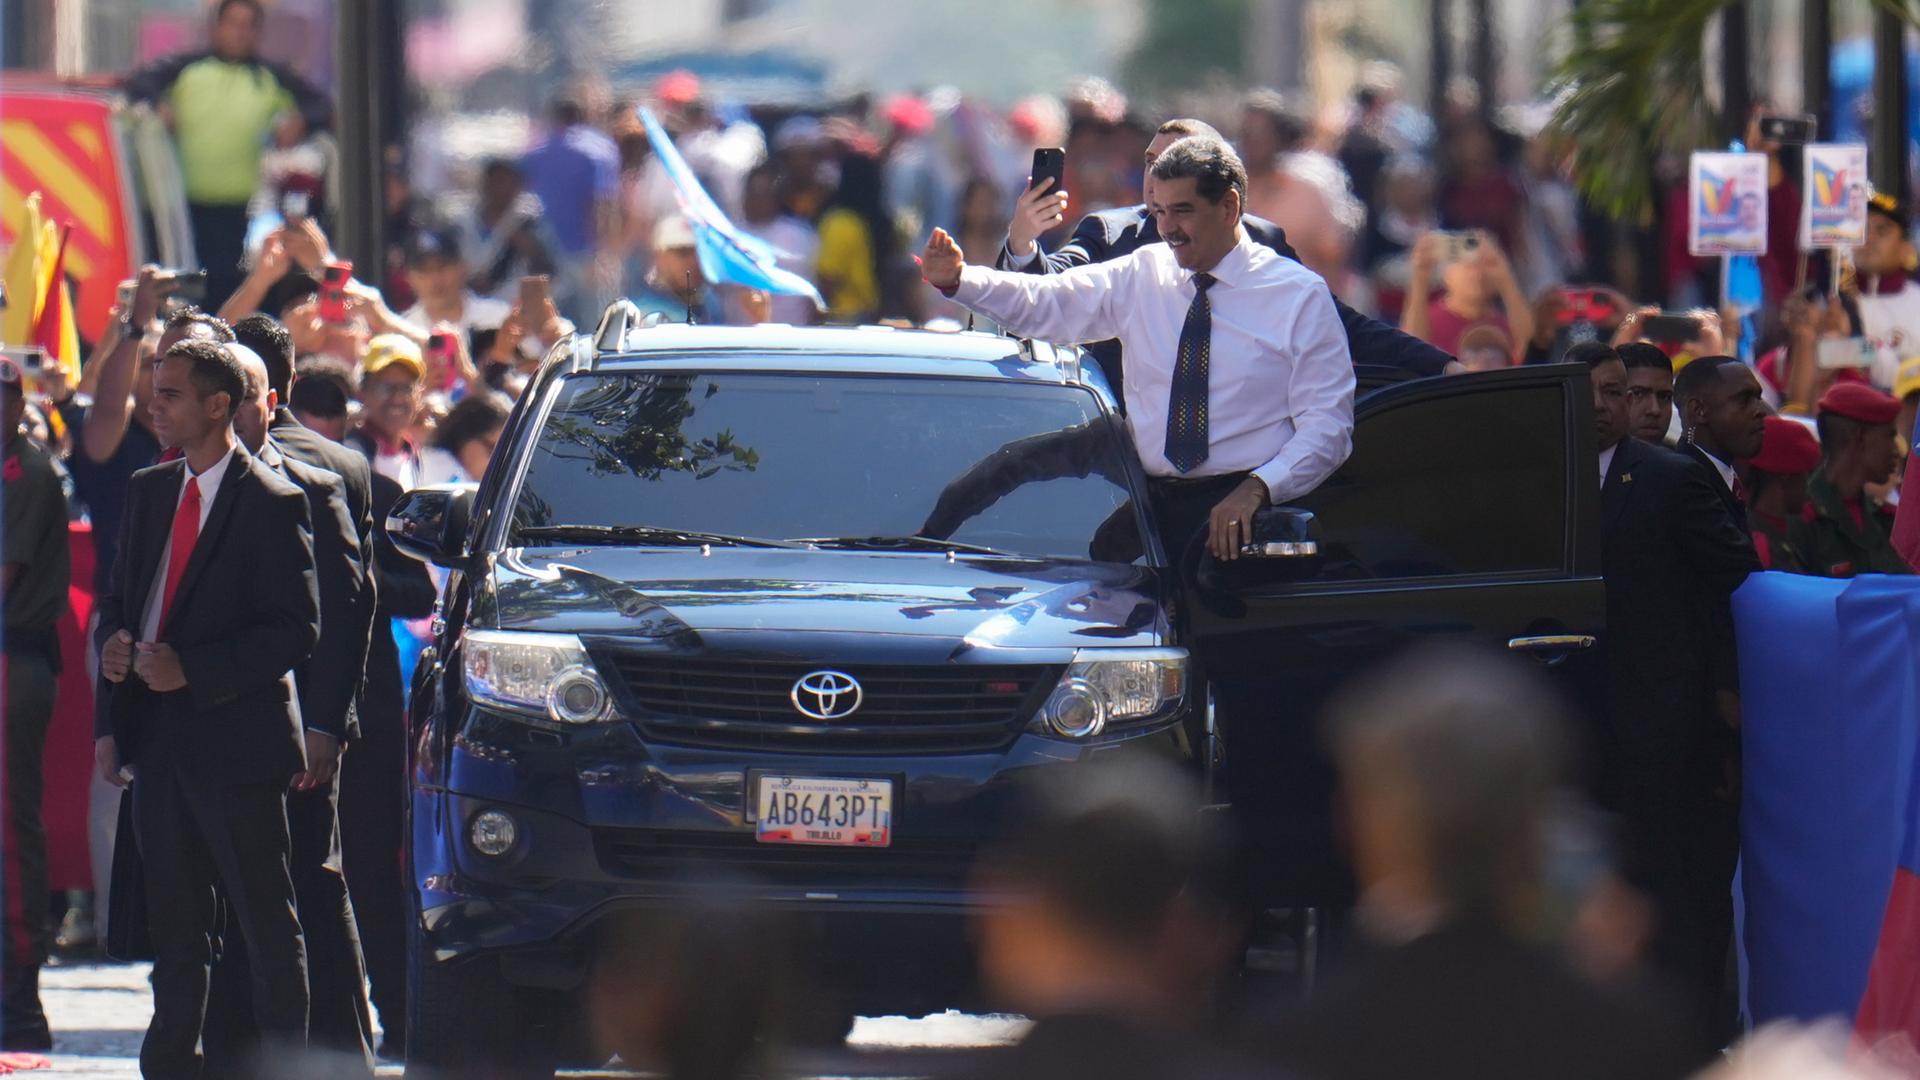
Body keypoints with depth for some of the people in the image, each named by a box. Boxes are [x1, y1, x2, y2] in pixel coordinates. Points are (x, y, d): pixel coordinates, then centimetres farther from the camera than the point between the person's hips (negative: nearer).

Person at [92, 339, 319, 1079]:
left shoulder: (272, 504, -9)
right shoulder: (148, 492, 13)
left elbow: (296, 630, -12)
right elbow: (117, 602, 19)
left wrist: (192, 671, -19)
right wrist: (113, 646, -2)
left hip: (236, 739, -7)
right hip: (159, 738, 7)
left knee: (266, 923, -1)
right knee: (175, 926, 11)